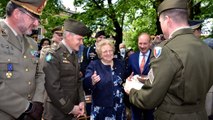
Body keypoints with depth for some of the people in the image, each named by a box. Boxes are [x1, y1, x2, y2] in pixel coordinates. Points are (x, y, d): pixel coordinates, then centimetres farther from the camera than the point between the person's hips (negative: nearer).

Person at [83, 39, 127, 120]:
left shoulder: (120, 64, 6)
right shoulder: (93, 65, -5)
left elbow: (125, 80, 19)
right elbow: (86, 83, -17)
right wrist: (92, 81, -36)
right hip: (101, 107, -3)